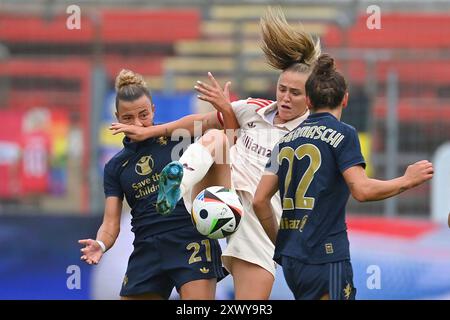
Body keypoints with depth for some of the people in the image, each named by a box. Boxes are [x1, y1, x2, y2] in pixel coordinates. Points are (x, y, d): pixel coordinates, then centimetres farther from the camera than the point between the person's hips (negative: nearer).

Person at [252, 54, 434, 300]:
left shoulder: (286, 140, 14)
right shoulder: (342, 134, -4)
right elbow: (362, 190, -16)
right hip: (326, 256, -7)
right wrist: (407, 180, -3)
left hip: (290, 260, 7)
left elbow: (260, 201, 11)